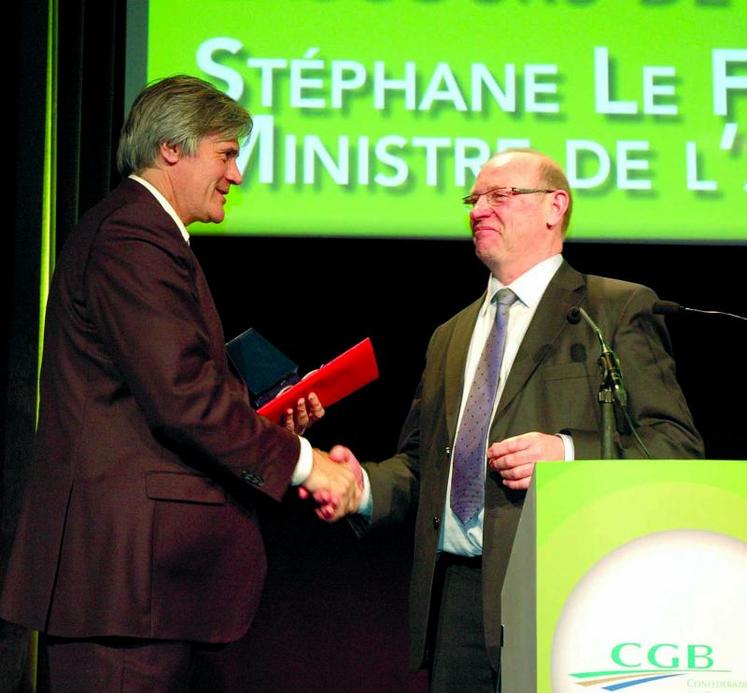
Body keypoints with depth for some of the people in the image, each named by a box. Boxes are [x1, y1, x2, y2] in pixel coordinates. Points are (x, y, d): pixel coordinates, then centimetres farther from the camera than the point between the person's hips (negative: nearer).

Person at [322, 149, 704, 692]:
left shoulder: (618, 310, 3)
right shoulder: (450, 336, 23)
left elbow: (679, 445, -4)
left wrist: (569, 454, -18)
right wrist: (365, 486, 1)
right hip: (455, 594, 5)